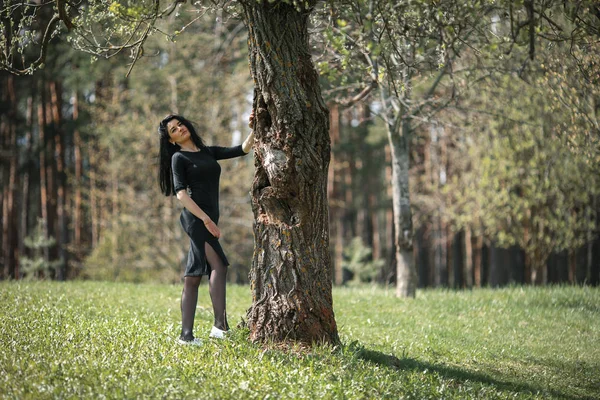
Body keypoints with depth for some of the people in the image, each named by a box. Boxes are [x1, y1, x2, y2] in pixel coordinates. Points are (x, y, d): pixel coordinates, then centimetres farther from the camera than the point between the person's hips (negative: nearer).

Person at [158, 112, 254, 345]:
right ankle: (220, 325, -24)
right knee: (218, 266, -18)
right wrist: (205, 218, -18)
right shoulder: (178, 158, 2)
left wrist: (254, 129, 2)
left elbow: (243, 150, 17)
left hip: (208, 219, 7)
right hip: (195, 217, -7)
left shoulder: (209, 152, 20)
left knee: (193, 277, 3)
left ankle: (186, 334, 2)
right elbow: (181, 193, -9)